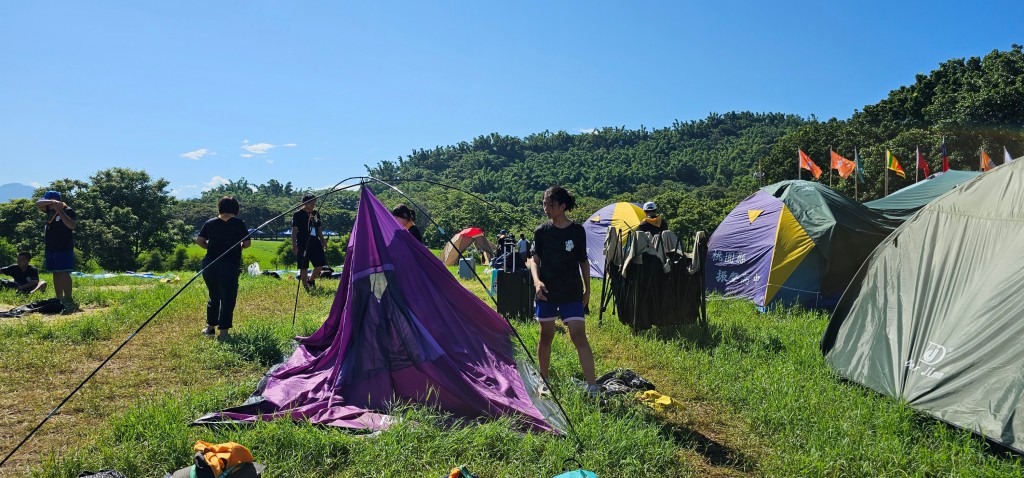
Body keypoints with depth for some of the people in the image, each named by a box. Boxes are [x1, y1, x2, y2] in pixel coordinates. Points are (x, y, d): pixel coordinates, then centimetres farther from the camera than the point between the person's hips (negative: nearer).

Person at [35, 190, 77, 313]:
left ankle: (68, 301, -14)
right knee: (56, 274, 10)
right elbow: (38, 204, 16)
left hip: (64, 249, -9)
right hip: (51, 248, 9)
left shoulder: (68, 211, -10)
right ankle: (59, 300, 15)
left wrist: (60, 211, -24)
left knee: (64, 273, -13)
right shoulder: (51, 210, 14)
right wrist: (50, 202, -3)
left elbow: (72, 225, -24)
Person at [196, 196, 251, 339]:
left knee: (214, 296, 20)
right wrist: (240, 246, 16)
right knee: (228, 298, 1)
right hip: (230, 265, -4)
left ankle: (210, 326, 28)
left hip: (210, 264, 4)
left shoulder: (210, 223, 6)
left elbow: (199, 240, 3)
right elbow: (247, 243, -4)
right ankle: (223, 330, -3)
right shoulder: (239, 223, -2)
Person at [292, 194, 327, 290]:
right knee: (303, 267, -2)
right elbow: (294, 230, -8)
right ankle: (305, 286, 8)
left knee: (320, 264, 4)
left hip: (315, 242, 6)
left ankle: (311, 281, 25)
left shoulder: (316, 214, 13)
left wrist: (322, 241, 15)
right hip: (303, 243, -6)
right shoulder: (298, 214, -4)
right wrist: (294, 244, -15)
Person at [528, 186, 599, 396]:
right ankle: (544, 382, 27)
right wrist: (537, 280, -19)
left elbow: (583, 262, 7)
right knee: (546, 336, 11)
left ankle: (592, 388, -7)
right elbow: (534, 259, -1)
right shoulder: (541, 231, 0)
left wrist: (587, 289, 8)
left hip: (571, 293, -1)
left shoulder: (577, 231, -2)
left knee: (579, 336, -9)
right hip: (546, 292, 2)